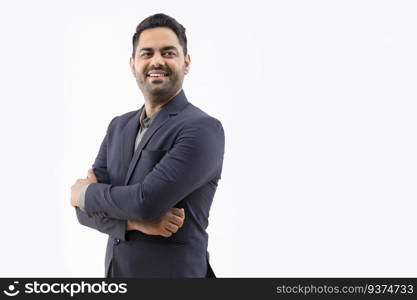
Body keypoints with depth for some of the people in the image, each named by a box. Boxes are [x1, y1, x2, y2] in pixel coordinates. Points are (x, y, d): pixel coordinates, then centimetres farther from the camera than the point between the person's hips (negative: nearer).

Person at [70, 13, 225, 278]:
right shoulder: (119, 126, 5)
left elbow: (148, 201, -25)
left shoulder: (203, 129, -16)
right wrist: (135, 222, -19)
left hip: (173, 273, -6)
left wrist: (87, 193, -8)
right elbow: (86, 208, 0)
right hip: (115, 270, 6)